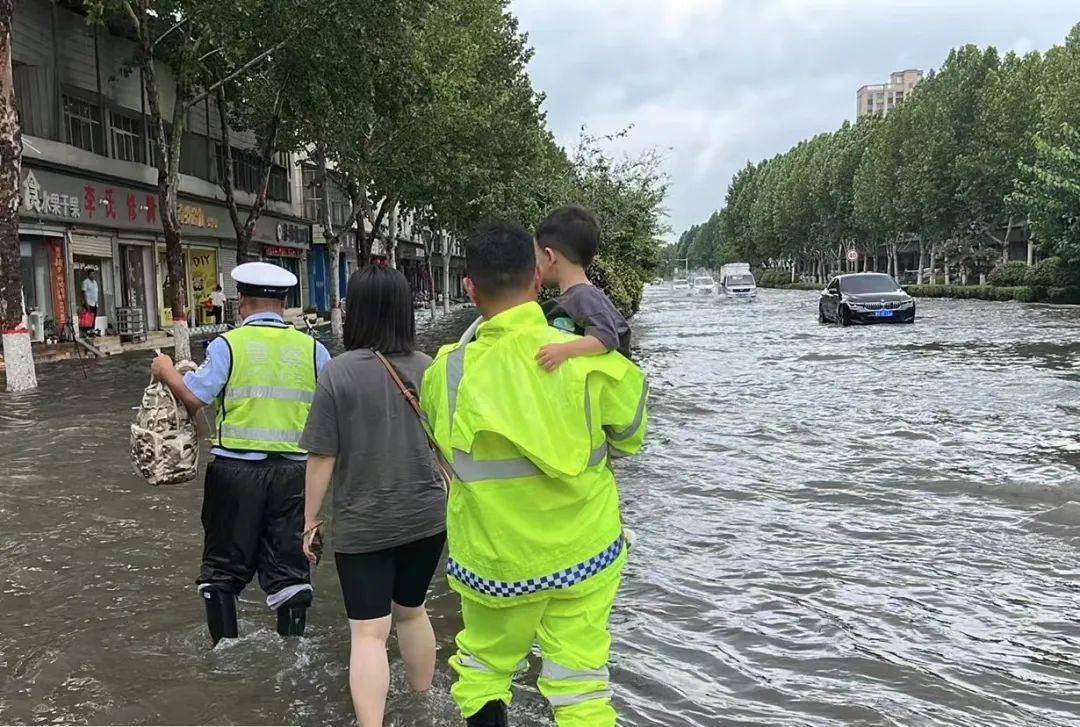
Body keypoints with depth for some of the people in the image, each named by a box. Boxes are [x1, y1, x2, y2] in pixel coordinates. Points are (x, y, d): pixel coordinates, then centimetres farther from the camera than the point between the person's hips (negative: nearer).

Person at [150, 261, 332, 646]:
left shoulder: (227, 344, -5)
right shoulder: (312, 349, 2)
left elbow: (193, 398, -9)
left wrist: (166, 371, 8)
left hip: (236, 467, -2)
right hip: (293, 470, 2)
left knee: (223, 569, 14)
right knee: (289, 568, 11)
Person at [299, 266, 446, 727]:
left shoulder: (338, 372, -14)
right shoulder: (429, 369, -3)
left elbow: (322, 457, -12)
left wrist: (311, 518, 2)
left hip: (363, 525, -4)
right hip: (426, 516, 4)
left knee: (369, 632, 2)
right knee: (411, 610, 24)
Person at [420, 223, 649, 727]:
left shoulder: (447, 373, -16)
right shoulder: (589, 361, -17)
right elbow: (628, 438, 0)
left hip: (491, 559, 0)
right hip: (584, 553, 0)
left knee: (482, 666, 23)